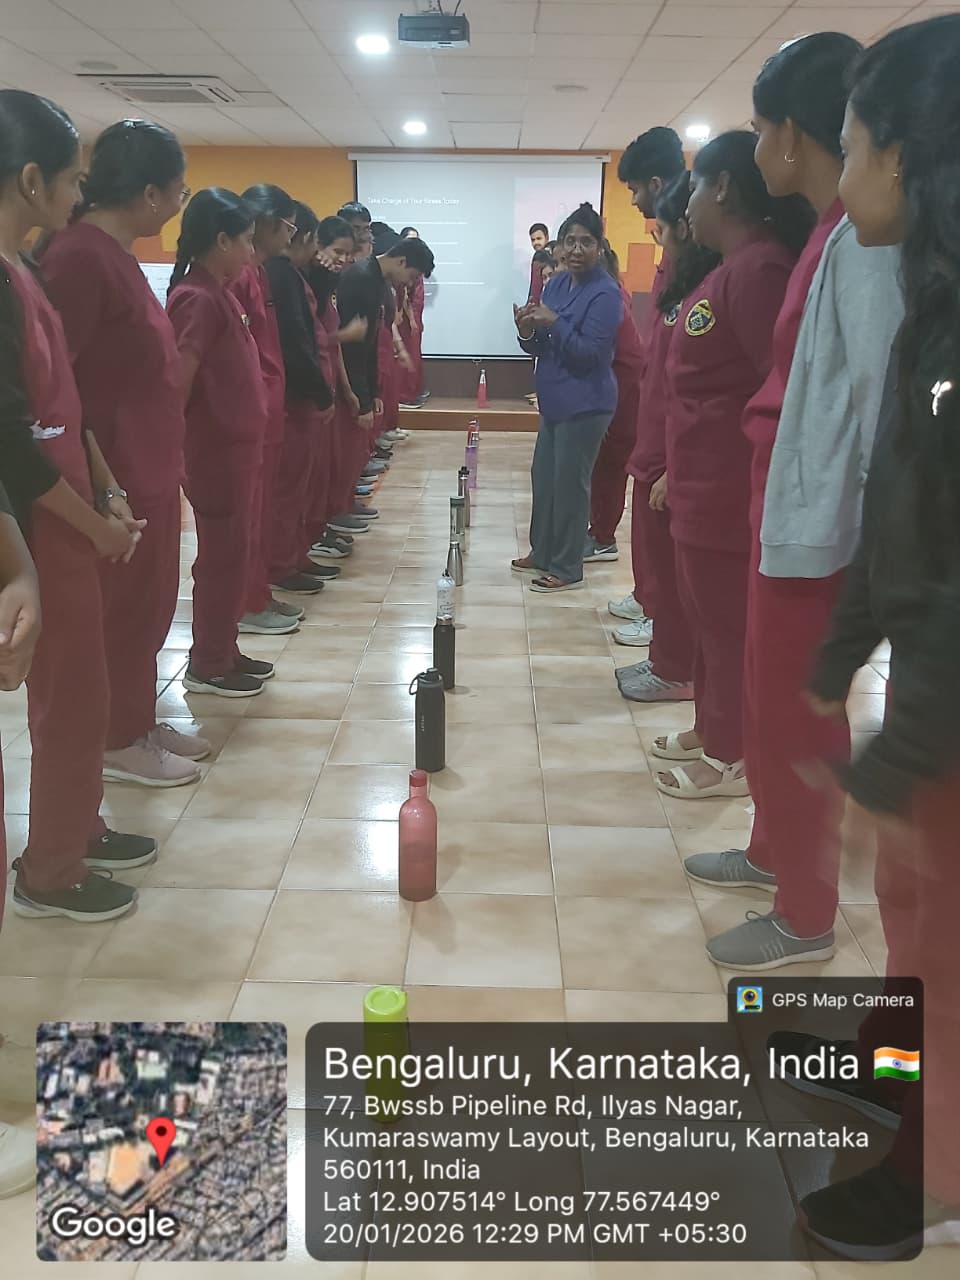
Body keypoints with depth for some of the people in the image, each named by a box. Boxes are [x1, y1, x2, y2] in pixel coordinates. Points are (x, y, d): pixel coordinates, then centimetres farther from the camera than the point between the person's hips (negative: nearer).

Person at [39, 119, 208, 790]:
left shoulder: (112, 252, 10)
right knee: (122, 611, 4)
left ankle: (139, 722, 31)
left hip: (149, 470, 9)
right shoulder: (80, 257, -19)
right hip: (118, 481, -9)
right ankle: (118, 742, 19)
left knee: (148, 606, 17)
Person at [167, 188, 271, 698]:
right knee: (222, 557, 0)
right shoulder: (199, 298, -17)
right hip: (217, 451, -9)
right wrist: (177, 453, -22)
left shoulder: (218, 293, 13)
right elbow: (178, 383, -23)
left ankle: (222, 653, 26)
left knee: (234, 554, 15)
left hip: (237, 447, 9)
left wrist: (249, 440, 17)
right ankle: (207, 666, 12)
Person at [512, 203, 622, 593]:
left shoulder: (605, 293, -15)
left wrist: (554, 322, -25)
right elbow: (541, 347, 12)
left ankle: (567, 569, 9)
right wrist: (528, 331, -9)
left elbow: (590, 353, -19)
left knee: (569, 483, -2)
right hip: (555, 400, 9)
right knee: (543, 476, 16)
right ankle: (542, 554, 30)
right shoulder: (557, 284, 9)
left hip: (585, 404, -9)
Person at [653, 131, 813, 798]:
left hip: (729, 489, -10)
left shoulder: (759, 268, -18)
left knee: (730, 625, 2)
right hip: (702, 484, 10)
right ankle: (712, 730, 33)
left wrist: (756, 488, -19)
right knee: (709, 618, 19)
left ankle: (733, 758, 15)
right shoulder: (732, 268, 14)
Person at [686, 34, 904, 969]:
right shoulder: (830, 236, 12)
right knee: (773, 707, 20)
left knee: (796, 721, 1)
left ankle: (805, 917, 17)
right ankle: (774, 851, 38)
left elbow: (887, 397, -21)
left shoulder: (863, 241, -17)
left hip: (819, 525, -9)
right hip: (788, 513, 9)